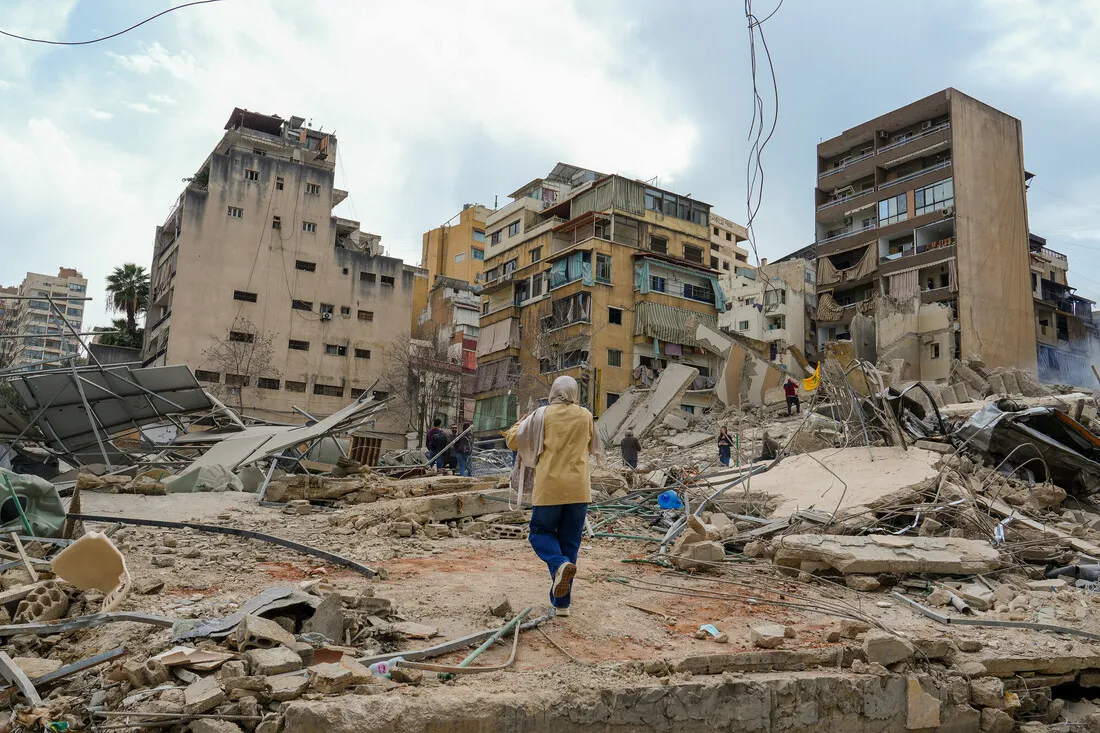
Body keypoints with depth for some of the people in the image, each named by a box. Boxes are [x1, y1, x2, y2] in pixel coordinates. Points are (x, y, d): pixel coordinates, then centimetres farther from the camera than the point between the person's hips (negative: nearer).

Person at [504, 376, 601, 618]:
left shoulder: (542, 415, -5)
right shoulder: (586, 417, 4)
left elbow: (513, 441, 0)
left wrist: (521, 422, 18)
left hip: (549, 487, -2)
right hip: (579, 489, 3)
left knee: (541, 532, 15)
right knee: (570, 542, 10)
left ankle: (560, 564, -17)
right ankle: (561, 602, 12)